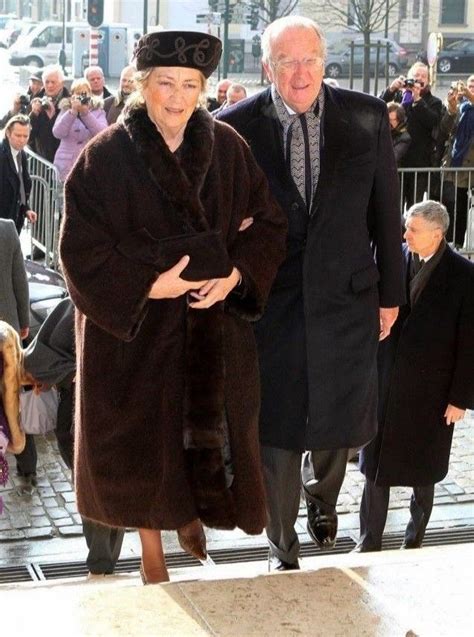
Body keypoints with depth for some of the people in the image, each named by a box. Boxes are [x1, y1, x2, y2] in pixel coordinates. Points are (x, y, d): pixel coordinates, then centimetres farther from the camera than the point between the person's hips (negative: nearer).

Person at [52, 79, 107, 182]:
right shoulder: (65, 111, 11)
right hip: (66, 167, 0)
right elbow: (57, 133, -6)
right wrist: (73, 111, -14)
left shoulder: (98, 112, 9)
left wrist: (85, 112, -16)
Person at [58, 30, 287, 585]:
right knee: (142, 439, 8)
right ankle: (151, 544, 30)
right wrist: (147, 286, -20)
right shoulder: (105, 157, -12)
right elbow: (80, 249, -12)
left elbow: (269, 224, 3)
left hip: (215, 326, 3)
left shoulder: (228, 148, -2)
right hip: (134, 327, -2)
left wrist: (236, 275, -14)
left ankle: (192, 516, 39)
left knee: (209, 430, 11)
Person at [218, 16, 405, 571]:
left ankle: (321, 491, 49)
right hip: (270, 303, -1)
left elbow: (385, 211, 4)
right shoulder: (236, 127, -8)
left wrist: (390, 291, 7)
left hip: (346, 300, 2)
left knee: (341, 422, 14)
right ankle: (282, 546, 29)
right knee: (276, 432, 9)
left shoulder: (367, 118, -3)